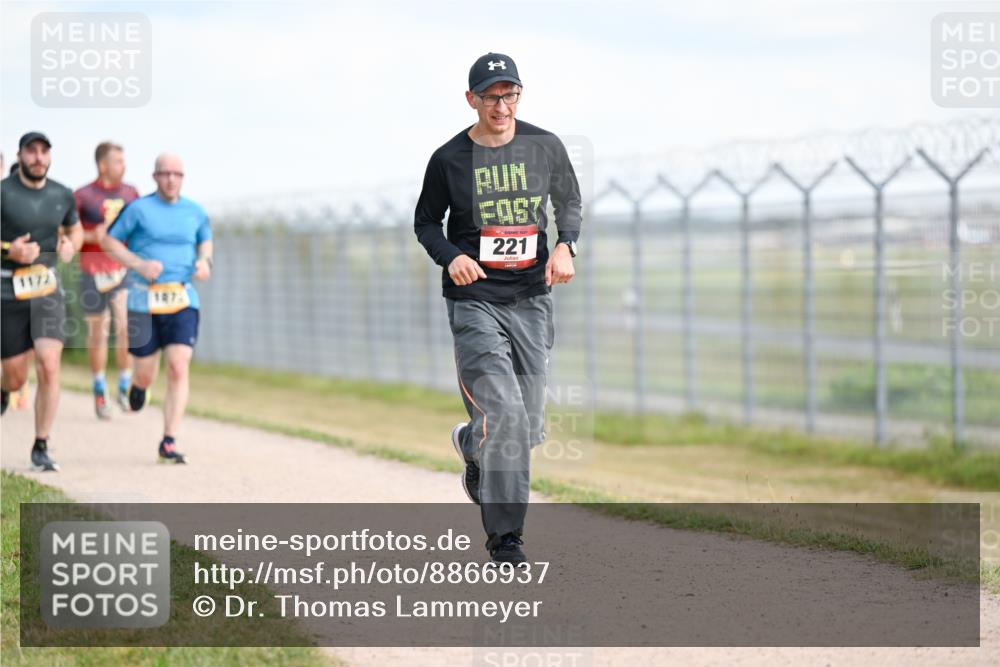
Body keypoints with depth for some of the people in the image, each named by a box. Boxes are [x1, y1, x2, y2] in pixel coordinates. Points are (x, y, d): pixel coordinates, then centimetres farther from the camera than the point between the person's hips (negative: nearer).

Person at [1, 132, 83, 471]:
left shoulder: (62, 195, 5)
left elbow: (75, 229, 22)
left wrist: (71, 245, 0)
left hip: (47, 290, 2)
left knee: (49, 368, -13)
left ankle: (41, 448, -4)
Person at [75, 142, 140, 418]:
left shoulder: (131, 193, 6)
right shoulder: (83, 196, -5)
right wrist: (91, 237, -19)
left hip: (124, 270, 2)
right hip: (93, 273, -2)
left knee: (126, 327, -14)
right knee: (97, 333, 8)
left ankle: (125, 388, 0)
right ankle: (99, 391, 24)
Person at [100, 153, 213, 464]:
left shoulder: (195, 212, 7)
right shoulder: (139, 209, -3)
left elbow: (205, 240, 26)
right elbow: (108, 240, 3)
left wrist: (204, 261, 4)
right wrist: (140, 264, -10)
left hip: (182, 301, 2)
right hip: (144, 301, -1)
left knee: (179, 369, -13)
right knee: (146, 375, 5)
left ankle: (169, 442, -9)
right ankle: (138, 384, 45)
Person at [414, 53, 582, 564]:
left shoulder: (545, 148, 2)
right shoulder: (449, 159, -3)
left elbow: (569, 202, 16)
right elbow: (425, 221, 8)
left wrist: (565, 245, -5)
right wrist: (450, 256, -12)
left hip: (532, 300, 3)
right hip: (475, 300, -3)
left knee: (528, 426, 8)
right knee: (503, 414, -17)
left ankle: (471, 444, 43)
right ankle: (504, 538, -9)